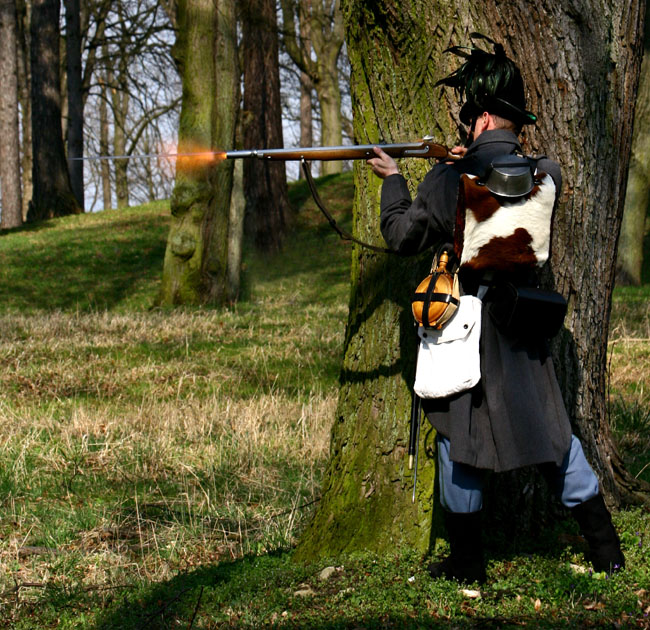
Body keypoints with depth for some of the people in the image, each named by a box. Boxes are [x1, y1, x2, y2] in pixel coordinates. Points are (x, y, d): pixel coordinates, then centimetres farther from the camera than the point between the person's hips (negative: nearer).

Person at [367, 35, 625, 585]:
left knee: (459, 436, 8)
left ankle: (467, 561, 13)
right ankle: (605, 547, 15)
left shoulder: (450, 179, -12)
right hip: (525, 324, 4)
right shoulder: (548, 174, -1)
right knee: (553, 429, 13)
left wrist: (394, 181, 13)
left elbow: (404, 236, -1)